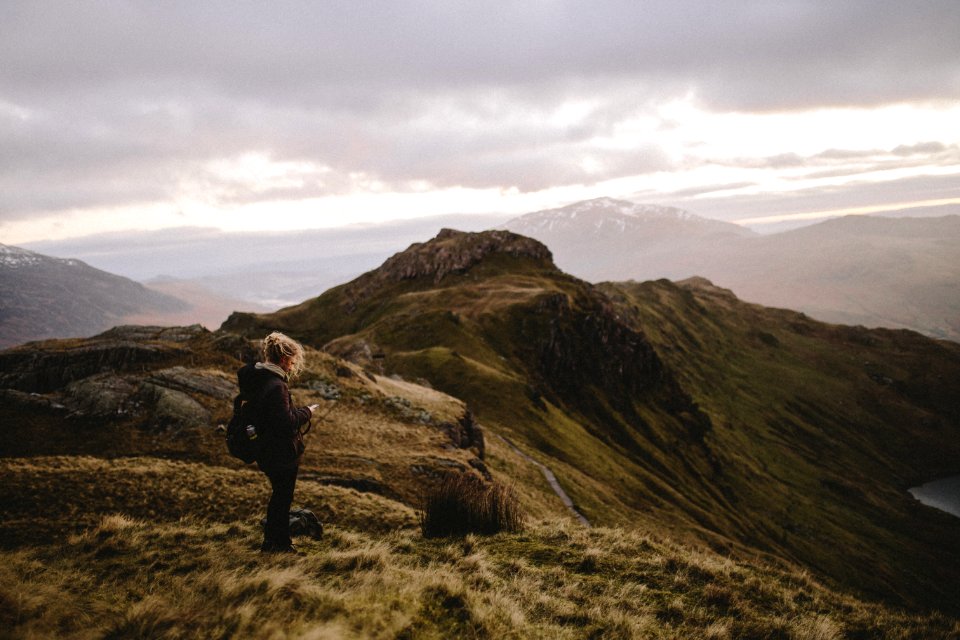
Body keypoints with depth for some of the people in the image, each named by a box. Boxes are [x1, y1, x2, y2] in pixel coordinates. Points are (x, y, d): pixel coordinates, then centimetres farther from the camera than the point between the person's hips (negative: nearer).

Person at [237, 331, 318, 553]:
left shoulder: (254, 377, 2)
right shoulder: (276, 386, -28)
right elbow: (287, 422, -28)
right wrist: (306, 412, -11)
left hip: (266, 450, 9)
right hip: (282, 453, -9)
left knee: (279, 494, 24)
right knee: (283, 497, 9)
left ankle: (270, 539, 37)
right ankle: (280, 544, 24)